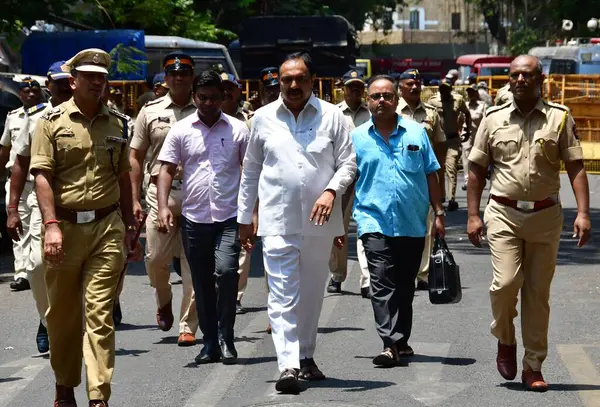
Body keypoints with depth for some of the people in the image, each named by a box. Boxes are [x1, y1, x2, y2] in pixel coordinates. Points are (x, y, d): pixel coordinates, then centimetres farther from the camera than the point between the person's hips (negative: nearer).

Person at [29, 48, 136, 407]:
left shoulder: (117, 123, 12)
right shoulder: (52, 122, 1)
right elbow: (43, 176, -6)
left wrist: (129, 225, 16)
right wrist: (51, 225, -15)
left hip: (107, 228, 1)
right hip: (65, 226, -1)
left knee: (100, 313, -5)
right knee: (63, 313, 9)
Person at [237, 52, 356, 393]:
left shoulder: (332, 116, 3)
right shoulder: (264, 118, 6)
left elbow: (348, 164, 3)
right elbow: (251, 171, 14)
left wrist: (332, 190, -16)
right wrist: (245, 217, 14)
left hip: (319, 222, 1)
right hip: (278, 221, -1)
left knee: (312, 292, 13)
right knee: (283, 294, -9)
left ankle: (306, 355, 28)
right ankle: (289, 365, -15)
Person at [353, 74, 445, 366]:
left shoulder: (416, 133, 7)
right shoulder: (357, 138, 4)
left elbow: (431, 176, 10)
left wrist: (438, 213, 6)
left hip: (413, 223, 2)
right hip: (374, 221, -2)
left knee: (405, 286, 12)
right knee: (382, 283, -14)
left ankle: (401, 340, 24)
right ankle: (390, 344, -20)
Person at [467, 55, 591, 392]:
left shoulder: (560, 118, 3)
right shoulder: (494, 119, 6)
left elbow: (576, 167, 0)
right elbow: (477, 169, 10)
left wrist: (583, 213, -10)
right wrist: (473, 215, 3)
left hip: (546, 215, 0)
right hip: (504, 214, 0)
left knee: (538, 292, 4)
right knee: (506, 282, -15)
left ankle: (533, 366, 14)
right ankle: (505, 340, 14)